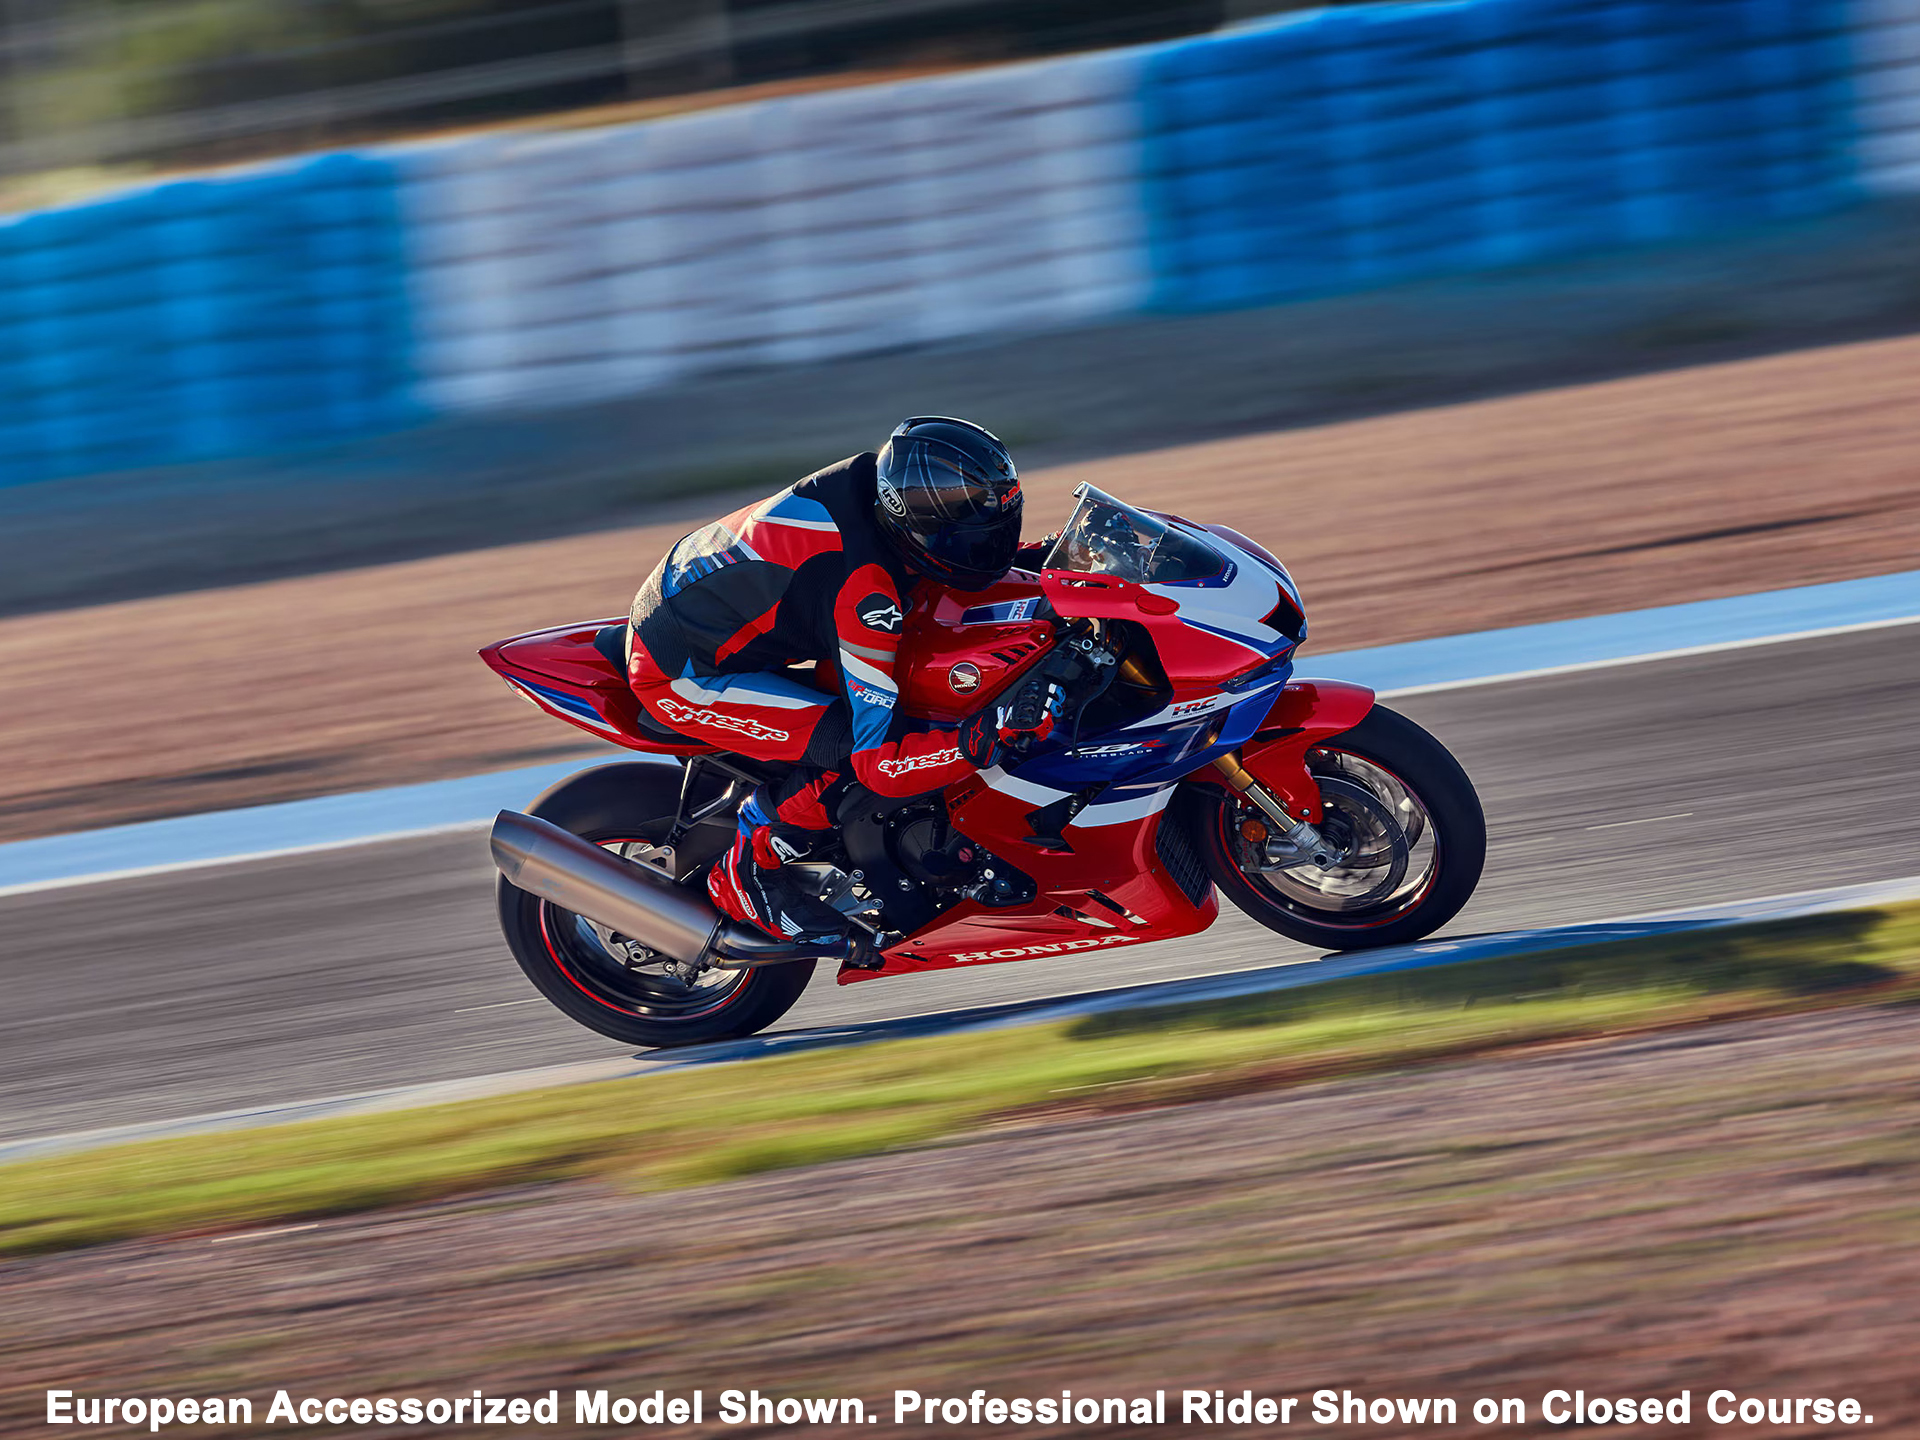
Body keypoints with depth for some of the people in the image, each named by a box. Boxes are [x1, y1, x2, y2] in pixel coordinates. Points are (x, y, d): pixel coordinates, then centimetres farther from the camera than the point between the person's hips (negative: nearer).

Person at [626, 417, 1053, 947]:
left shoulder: (872, 482, -8)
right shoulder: (864, 592, -32)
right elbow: (880, 762, -31)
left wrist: (1038, 558, 6)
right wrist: (989, 734, -42)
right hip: (678, 674, -10)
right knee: (852, 744, -24)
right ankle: (748, 872, -3)